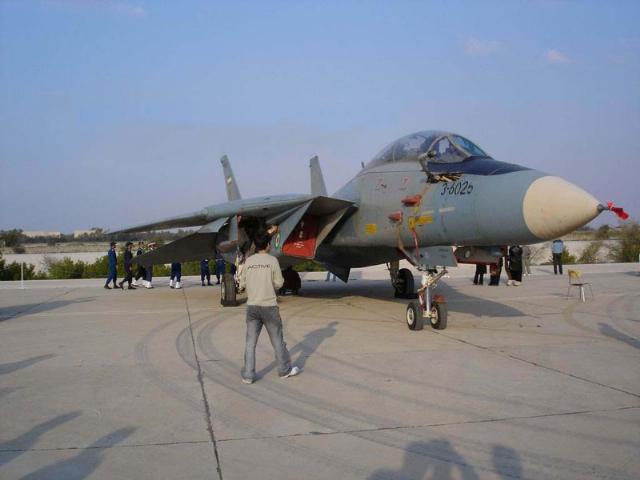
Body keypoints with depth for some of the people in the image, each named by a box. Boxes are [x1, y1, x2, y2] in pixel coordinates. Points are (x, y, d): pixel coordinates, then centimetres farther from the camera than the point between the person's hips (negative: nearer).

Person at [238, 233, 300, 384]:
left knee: (250, 341, 7)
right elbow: (278, 283, -5)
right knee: (277, 339, 10)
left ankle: (248, 375, 7)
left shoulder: (248, 261, 4)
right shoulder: (272, 260, -6)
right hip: (269, 305, -3)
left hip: (252, 306, 3)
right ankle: (285, 370, 22)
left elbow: (243, 283, 7)